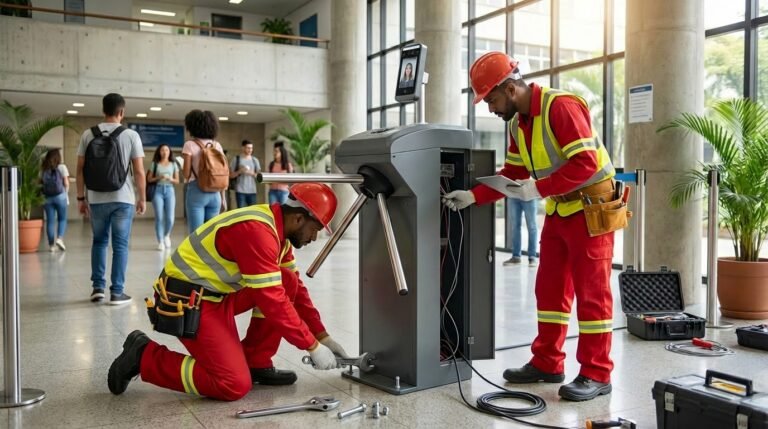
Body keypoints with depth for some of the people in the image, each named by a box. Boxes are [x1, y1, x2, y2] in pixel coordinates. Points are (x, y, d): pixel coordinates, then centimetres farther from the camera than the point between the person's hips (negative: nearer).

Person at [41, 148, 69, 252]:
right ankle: (60, 238, -10)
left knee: (50, 221, 5)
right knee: (62, 219, 9)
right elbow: (66, 183, -4)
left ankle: (51, 244, 6)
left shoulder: (44, 169, 5)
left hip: (47, 197, 3)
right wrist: (66, 195, 10)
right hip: (60, 196, -2)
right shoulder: (61, 167, -2)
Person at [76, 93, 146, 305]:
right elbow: (139, 172, -5)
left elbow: (80, 170, 4)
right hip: (123, 199, -2)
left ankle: (97, 287, 17)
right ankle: (117, 292, 5)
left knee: (99, 242, 17)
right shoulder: (131, 135, -4)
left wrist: (80, 197, 12)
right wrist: (142, 198, 4)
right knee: (120, 245, 4)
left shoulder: (88, 135, 3)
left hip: (96, 199, 3)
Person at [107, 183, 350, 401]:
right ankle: (145, 357, 0)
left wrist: (322, 336, 8)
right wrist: (313, 346, -16)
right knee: (235, 386, -14)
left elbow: (296, 289, 11)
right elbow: (272, 301, -25)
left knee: (287, 282, 1)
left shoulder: (275, 228, 6)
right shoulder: (257, 231, -25)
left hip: (217, 293, 10)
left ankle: (257, 365, 8)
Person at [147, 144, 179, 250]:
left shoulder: (173, 164, 11)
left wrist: (171, 179, -9)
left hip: (170, 190, 1)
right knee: (159, 218, -7)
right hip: (158, 191, -1)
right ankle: (160, 242, 1)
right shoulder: (155, 164, 7)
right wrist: (158, 178, -11)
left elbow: (177, 181, 11)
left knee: (170, 218, -7)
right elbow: (149, 179, 6)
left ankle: (167, 235, 22)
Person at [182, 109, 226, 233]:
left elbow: (186, 174, -6)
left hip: (196, 192, -4)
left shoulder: (190, 145, -4)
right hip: (215, 193, 4)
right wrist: (223, 198, 14)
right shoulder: (217, 145, 8)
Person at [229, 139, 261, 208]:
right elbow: (230, 175, 2)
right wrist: (239, 171, -14)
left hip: (252, 191, 3)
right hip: (240, 191, -3)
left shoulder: (255, 160, 11)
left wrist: (251, 173, -10)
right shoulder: (236, 159, 2)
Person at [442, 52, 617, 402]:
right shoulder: (518, 122, 7)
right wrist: (472, 196, 0)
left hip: (589, 206, -8)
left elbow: (586, 163, -26)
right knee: (549, 288, 10)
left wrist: (537, 189, -27)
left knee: (591, 291, -3)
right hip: (558, 209, 9)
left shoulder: (562, 107, -21)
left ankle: (596, 374, 6)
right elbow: (512, 174, 10)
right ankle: (546, 363, 20)